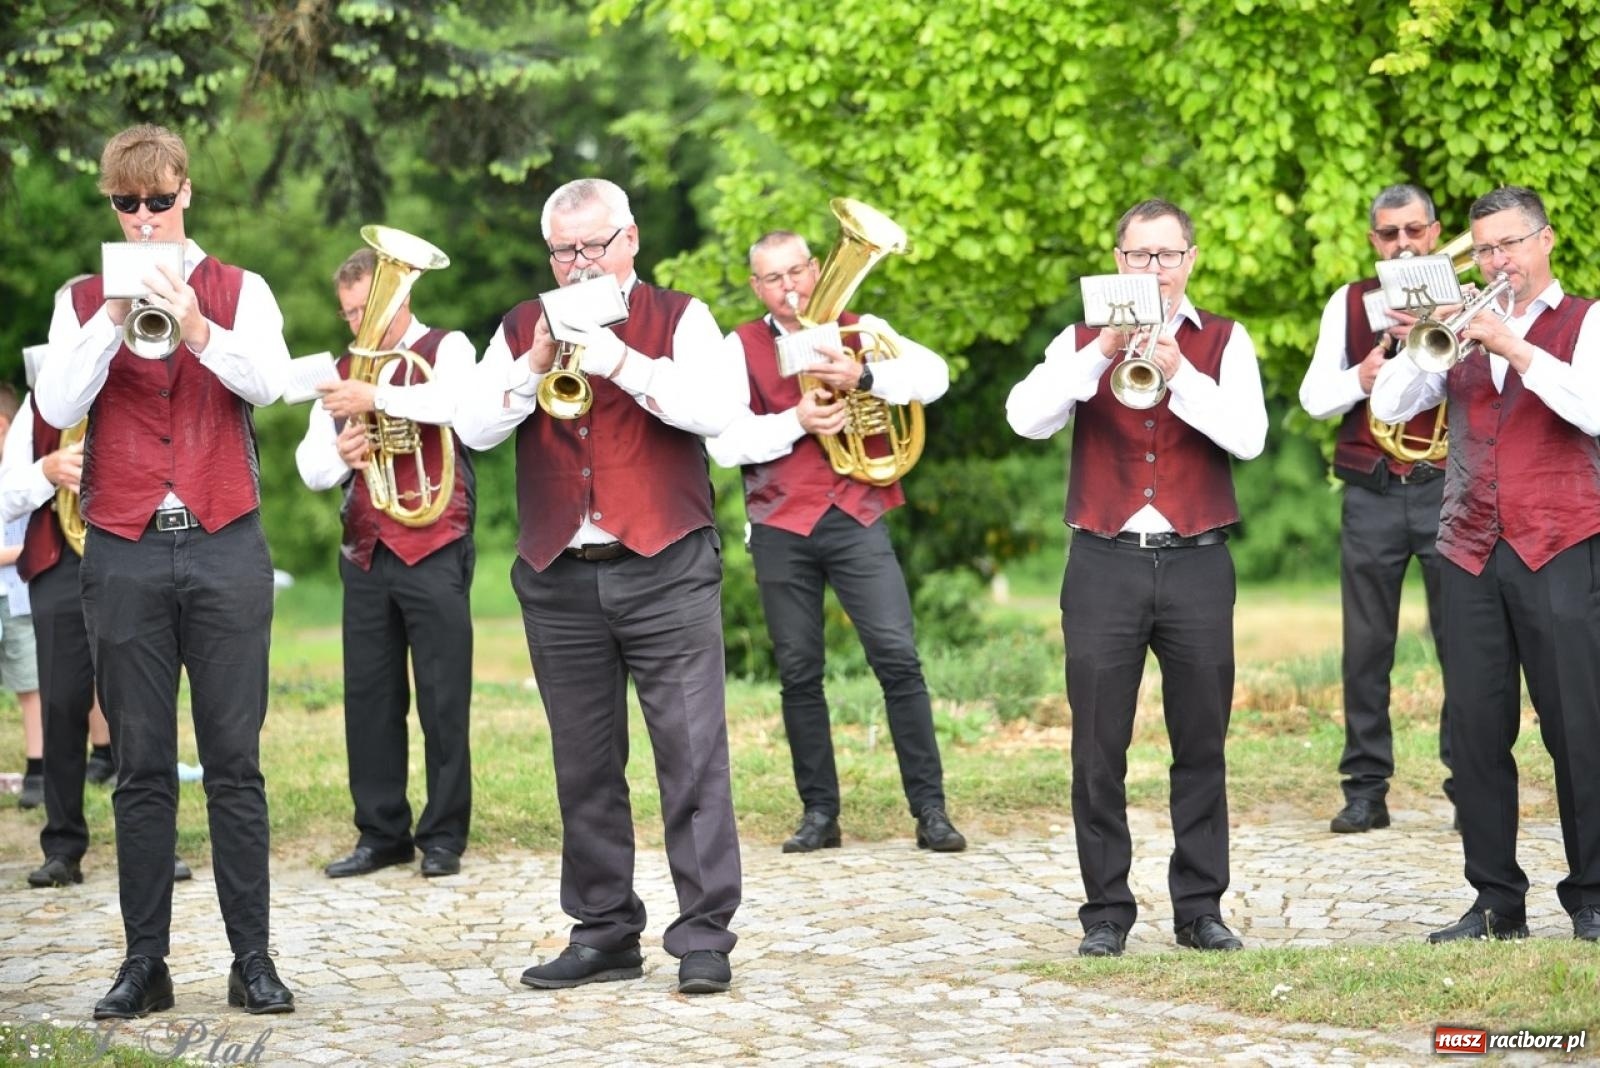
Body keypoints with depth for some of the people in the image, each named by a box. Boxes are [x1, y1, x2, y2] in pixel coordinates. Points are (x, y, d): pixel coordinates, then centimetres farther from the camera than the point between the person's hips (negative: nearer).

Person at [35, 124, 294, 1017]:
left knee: (236, 762, 0)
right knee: (141, 767, 3)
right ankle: (145, 962, 7)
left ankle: (252, 958, 4)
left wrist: (197, 329, -27)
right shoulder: (84, 302, 9)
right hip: (125, 553, 1)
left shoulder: (240, 291, 7)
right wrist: (114, 321, -17)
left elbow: (268, 382, -11)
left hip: (226, 548, -1)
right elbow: (57, 408, -5)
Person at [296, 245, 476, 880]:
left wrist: (375, 397, -22)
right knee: (369, 699, 4)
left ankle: (443, 836, 5)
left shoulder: (446, 349, 3)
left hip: (432, 551, -5)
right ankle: (381, 834, 12)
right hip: (365, 557, 5)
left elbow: (456, 400, -21)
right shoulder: (345, 374, 18)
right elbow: (310, 467, 11)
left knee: (443, 699, -2)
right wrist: (339, 454, -11)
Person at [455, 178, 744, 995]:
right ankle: (603, 932, 16)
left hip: (665, 569, -3)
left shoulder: (679, 319, 5)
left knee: (692, 756, -7)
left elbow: (716, 411, -13)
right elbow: (473, 428, 2)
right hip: (559, 580, 3)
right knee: (584, 766, 8)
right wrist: (535, 365, -12)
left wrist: (617, 358, -19)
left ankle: (704, 937, -3)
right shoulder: (523, 329, 13)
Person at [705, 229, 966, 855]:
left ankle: (930, 809, -5)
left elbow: (932, 374, -8)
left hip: (856, 518, -1)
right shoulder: (741, 348, 7)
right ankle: (819, 813, 12)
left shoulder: (859, 331, 8)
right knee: (798, 675, 4)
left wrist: (863, 376, -23)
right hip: (781, 527, 1)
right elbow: (724, 443, -5)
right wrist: (796, 421, -18)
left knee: (898, 658, -9)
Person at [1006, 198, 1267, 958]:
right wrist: (1101, 354, -17)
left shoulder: (1223, 343, 9)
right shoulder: (1082, 343, 10)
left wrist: (1178, 373, -18)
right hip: (1104, 562, 0)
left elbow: (1248, 436, -8)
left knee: (1202, 745, 4)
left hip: (1196, 562, 0)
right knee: (1098, 748, -1)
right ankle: (1106, 912, 6)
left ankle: (1200, 908, 12)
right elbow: (1026, 418, -8)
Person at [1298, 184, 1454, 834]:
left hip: (1447, 488, -2)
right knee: (1366, 645, 3)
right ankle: (1366, 790, 8)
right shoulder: (1348, 304, 12)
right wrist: (1362, 376, -10)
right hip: (1371, 493, 2)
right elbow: (1313, 398, 9)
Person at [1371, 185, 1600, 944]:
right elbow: (1388, 405, 7)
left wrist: (1515, 348, -18)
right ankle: (1496, 901, 8)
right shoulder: (1467, 328, 16)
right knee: (1476, 732, 2)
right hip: (1471, 554, 4)